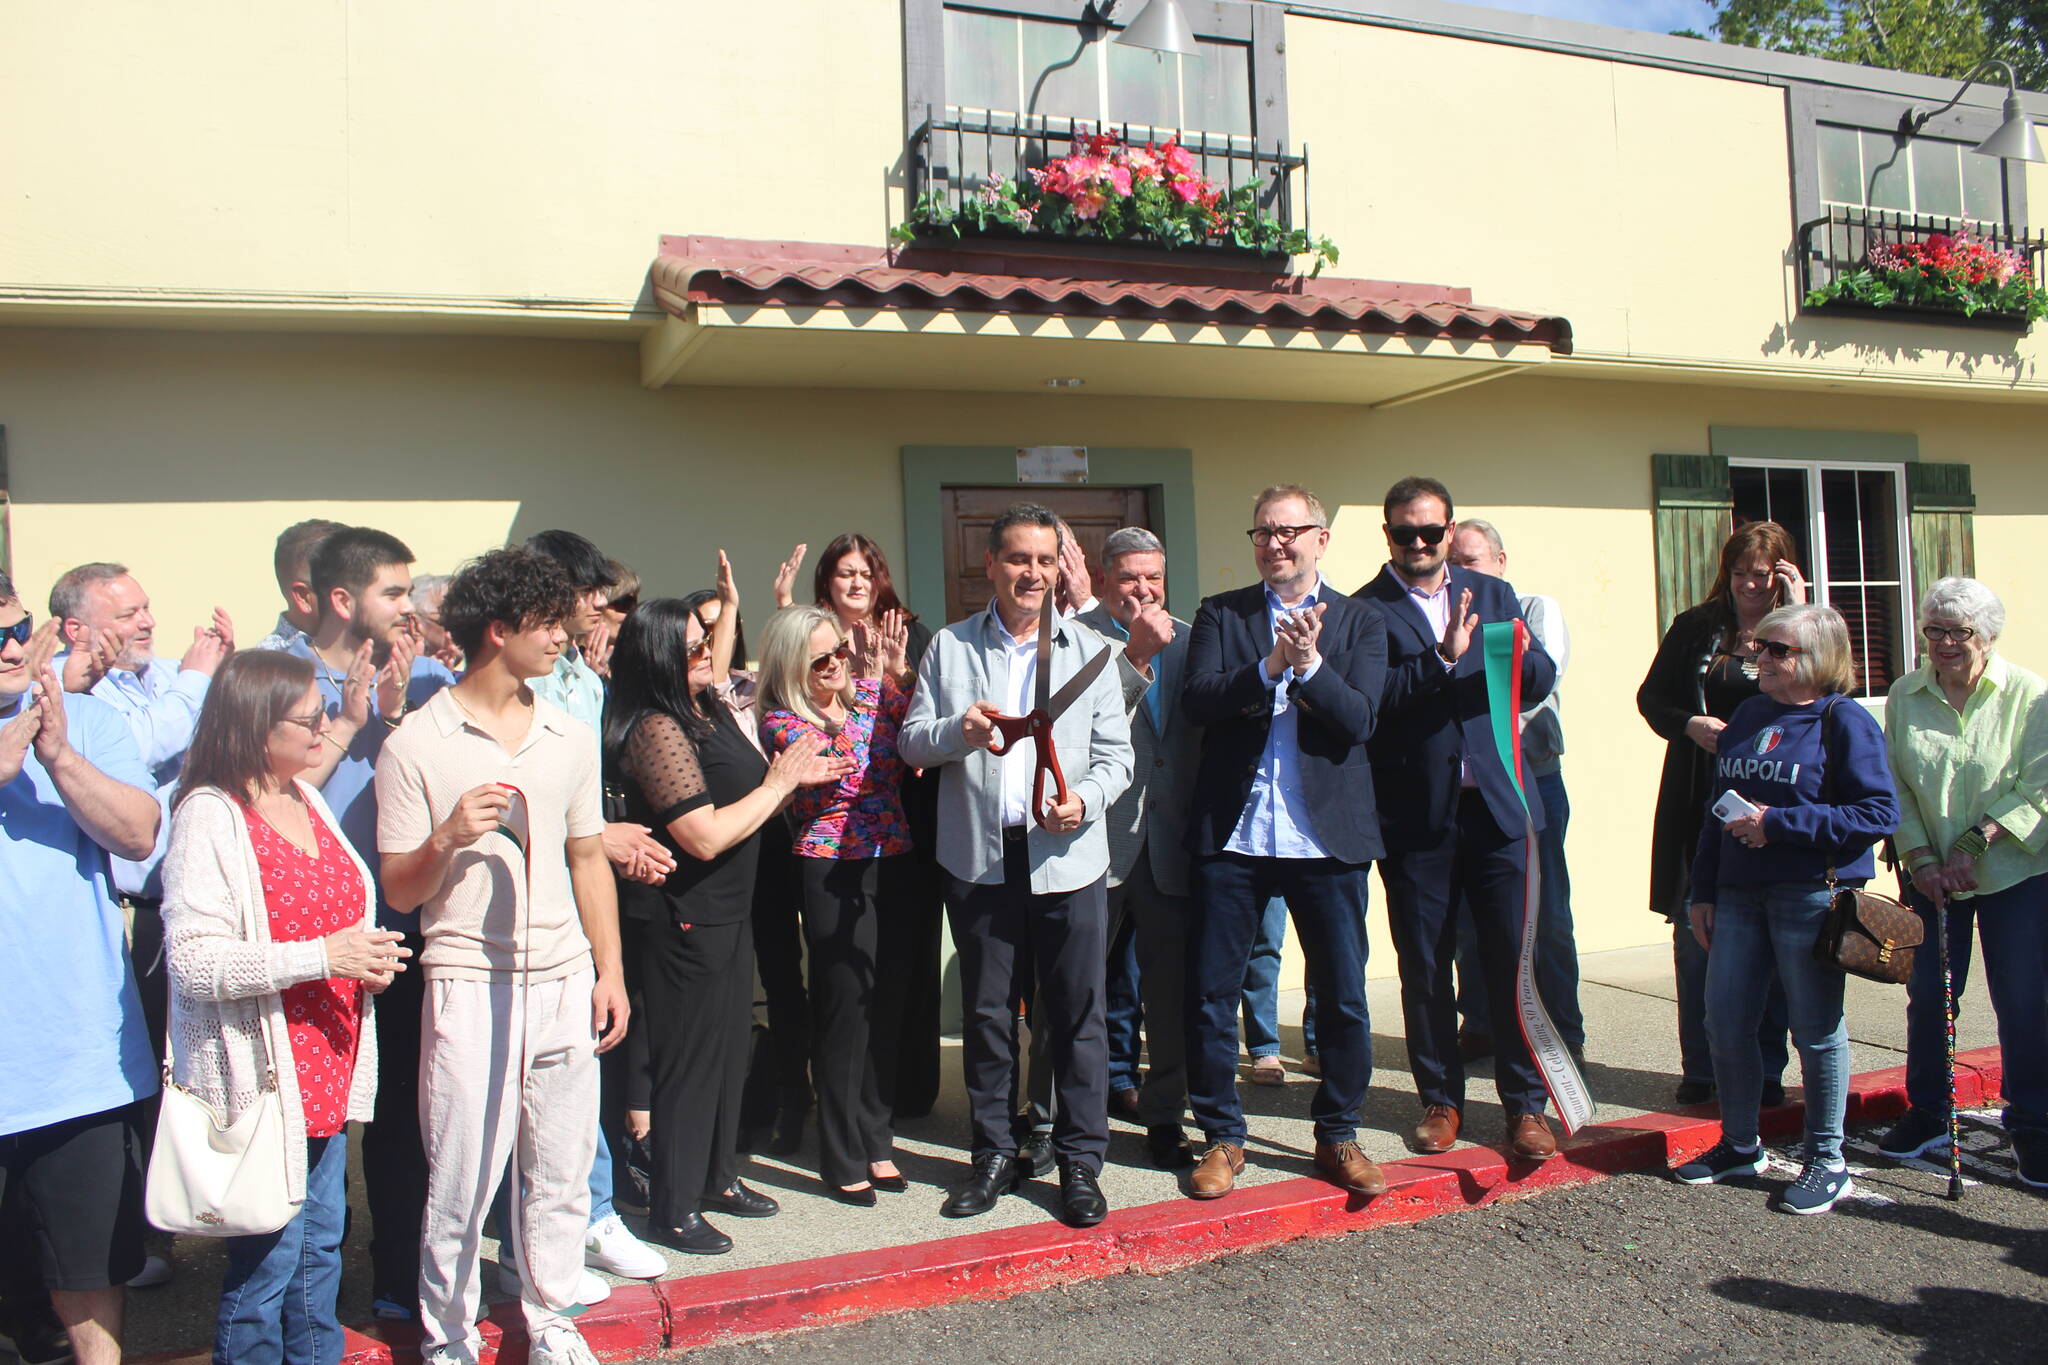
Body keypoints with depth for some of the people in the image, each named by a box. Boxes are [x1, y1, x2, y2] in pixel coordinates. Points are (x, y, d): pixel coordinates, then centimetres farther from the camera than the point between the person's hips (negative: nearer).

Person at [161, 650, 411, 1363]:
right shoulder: (209, 816, -15)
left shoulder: (306, 798, 9)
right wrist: (322, 957, -24)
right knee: (266, 1263, 3)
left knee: (321, 1246, 18)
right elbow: (194, 962, -22)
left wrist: (365, 961, 4)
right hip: (263, 1079, -8)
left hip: (327, 1072, 8)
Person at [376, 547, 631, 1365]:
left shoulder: (568, 736, 9)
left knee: (559, 1173, 11)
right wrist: (447, 839, -23)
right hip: (468, 983, -4)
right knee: (461, 1180, 3)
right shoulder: (416, 744, -5)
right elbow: (399, 891, -3)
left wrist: (610, 973, 10)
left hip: (563, 980, 4)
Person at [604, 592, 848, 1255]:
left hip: (729, 912, 9)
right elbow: (705, 836, -25)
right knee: (689, 1060, 3)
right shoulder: (656, 729, -21)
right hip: (684, 921, -9)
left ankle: (719, 1176, 36)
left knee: (729, 1049, 19)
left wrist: (797, 777, 1)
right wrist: (779, 783, -16)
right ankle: (672, 1208, 18)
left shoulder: (711, 710, 8)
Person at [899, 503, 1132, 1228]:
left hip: (1068, 859, -1)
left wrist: (1084, 799, -16)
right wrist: (958, 730, -16)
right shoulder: (950, 647, 8)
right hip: (980, 860, 1)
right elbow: (911, 741, 6)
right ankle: (994, 1154, 26)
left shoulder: (1091, 650, 6)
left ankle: (1080, 1159, 19)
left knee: (1077, 1016, 4)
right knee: (987, 1014, 11)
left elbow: (1116, 753, 4)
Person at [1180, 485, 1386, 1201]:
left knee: (1344, 999, 7)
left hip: (1328, 838, 0)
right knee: (1209, 994, 5)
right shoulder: (1220, 614, 7)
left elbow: (1359, 720, -6)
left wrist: (1310, 664, -21)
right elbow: (1196, 701, -8)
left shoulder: (1360, 623, 7)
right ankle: (1222, 1136, 22)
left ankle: (1338, 1136, 26)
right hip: (1232, 836, 0)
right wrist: (1270, 665, -21)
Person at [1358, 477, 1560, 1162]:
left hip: (1498, 804, 2)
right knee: (1425, 968, 8)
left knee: (1515, 958, 2)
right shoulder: (1366, 611, -1)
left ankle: (1526, 1104, 17)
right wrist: (1442, 658, -25)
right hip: (1417, 815, -2)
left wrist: (1520, 656, -17)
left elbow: (1541, 680, 4)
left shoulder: (1493, 594, 11)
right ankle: (1441, 1099, 25)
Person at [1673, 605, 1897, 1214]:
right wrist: (1703, 891, 14)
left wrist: (1779, 823, -17)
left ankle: (1828, 1162, 19)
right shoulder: (1747, 716, 13)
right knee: (1725, 1022, 8)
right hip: (1739, 892, 7)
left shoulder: (1844, 722, -6)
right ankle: (1740, 1145, 26)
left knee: (1817, 1029, 3)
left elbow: (1879, 813, -15)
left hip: (1812, 894, -6)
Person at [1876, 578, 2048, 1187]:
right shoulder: (1904, 695, 3)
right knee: (1928, 996, 7)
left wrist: (1976, 843, -18)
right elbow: (1896, 785, 3)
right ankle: (1927, 1115, 23)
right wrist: (1920, 857, -7)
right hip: (1931, 876, 3)